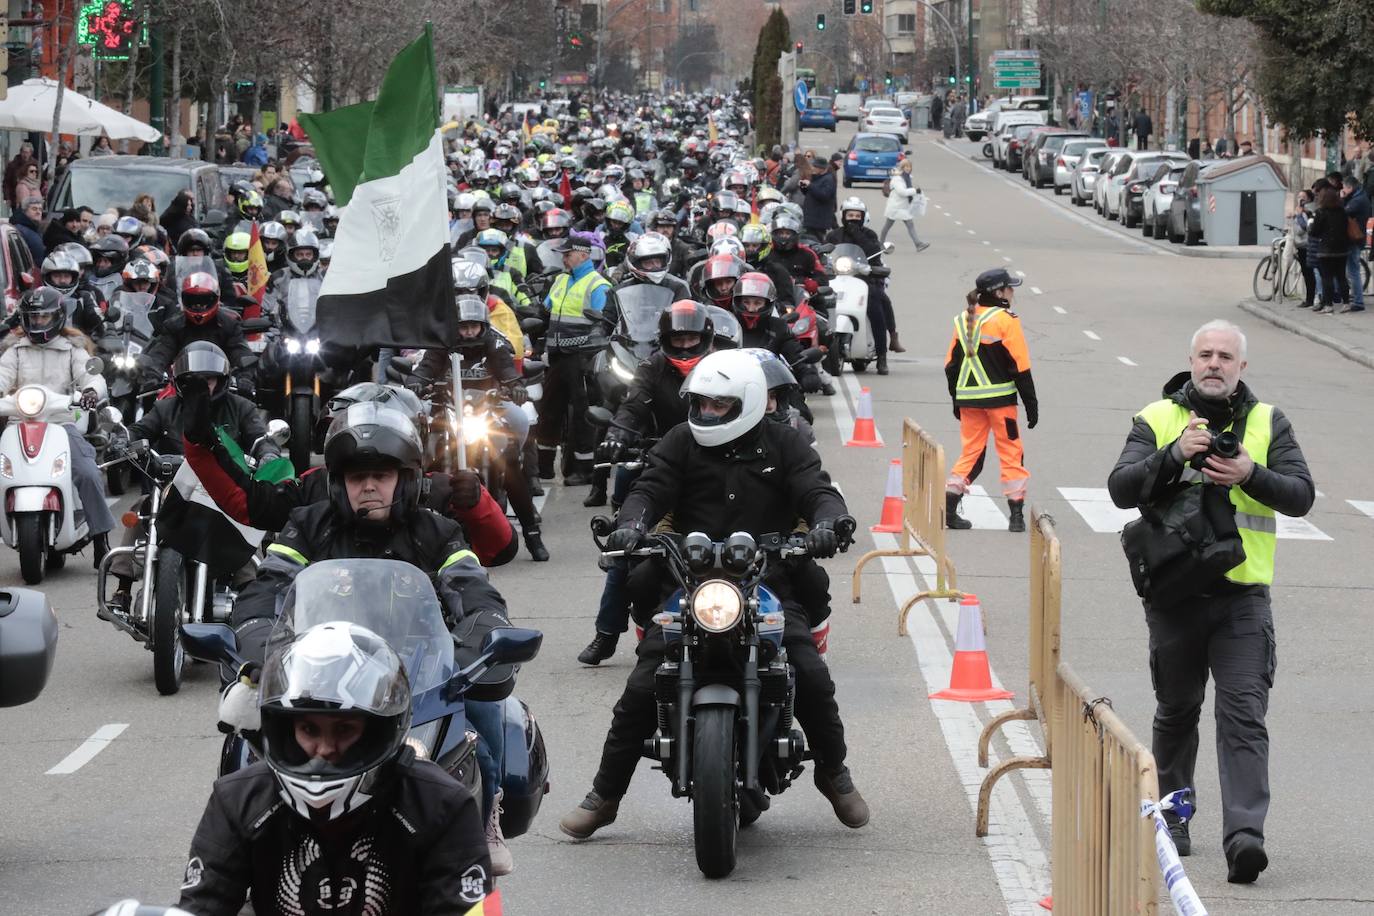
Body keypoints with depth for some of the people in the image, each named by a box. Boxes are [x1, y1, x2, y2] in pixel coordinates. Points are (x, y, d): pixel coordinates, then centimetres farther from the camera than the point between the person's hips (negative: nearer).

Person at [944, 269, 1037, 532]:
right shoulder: (1005, 321, -9)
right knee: (1011, 452, 3)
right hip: (999, 398, -5)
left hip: (968, 399, 5)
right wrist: (1031, 404, -4)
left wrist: (957, 401, 21)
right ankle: (1016, 514, 1)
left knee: (970, 451, 12)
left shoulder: (963, 320, 9)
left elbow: (951, 364, 12)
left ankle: (949, 507, 1)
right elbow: (1020, 366, -9)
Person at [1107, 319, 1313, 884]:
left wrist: (1251, 474, -20)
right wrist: (1174, 455, -23)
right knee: (1177, 710, 14)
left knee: (1244, 715, -11)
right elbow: (1122, 488, -9)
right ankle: (1171, 817, 32)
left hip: (1242, 594, -1)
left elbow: (1301, 496, -3)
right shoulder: (1157, 420, 4)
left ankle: (1244, 835, -19)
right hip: (1174, 592, 1)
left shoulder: (1268, 423, 7)